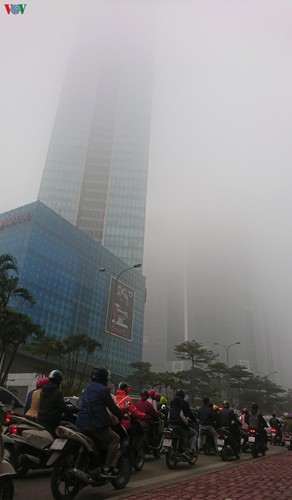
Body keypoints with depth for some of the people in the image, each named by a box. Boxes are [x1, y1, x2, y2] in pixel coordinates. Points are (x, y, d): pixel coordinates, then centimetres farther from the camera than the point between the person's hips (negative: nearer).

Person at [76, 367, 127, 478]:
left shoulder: (87, 389, 16)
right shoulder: (103, 390, -9)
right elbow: (112, 407, -6)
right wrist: (122, 416, 11)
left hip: (81, 424, 9)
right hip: (96, 425, -8)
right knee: (114, 439, 5)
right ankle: (107, 468, -1)